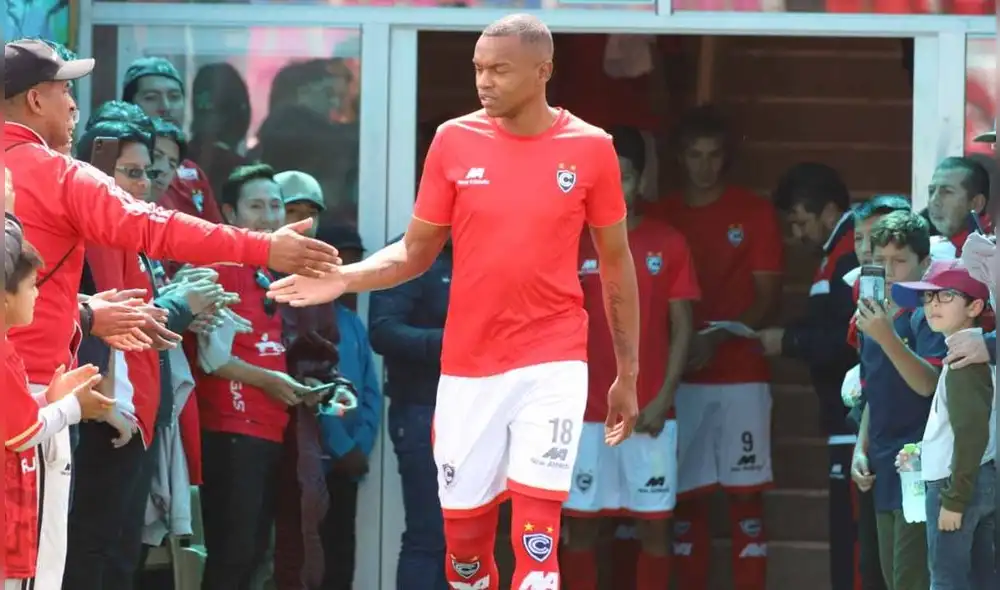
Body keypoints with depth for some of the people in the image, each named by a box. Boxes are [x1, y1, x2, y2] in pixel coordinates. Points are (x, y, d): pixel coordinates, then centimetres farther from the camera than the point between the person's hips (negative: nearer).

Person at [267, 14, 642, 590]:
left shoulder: (590, 148, -3)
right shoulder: (455, 141, 0)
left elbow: (616, 262, 6)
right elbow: (416, 251, 6)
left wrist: (628, 374, 7)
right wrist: (344, 279, -13)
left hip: (553, 362, -2)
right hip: (469, 365, 2)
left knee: (536, 530, -11)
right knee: (463, 524, 7)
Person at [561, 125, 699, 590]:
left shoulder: (668, 244, 2)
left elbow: (682, 327, 2)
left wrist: (663, 399, -7)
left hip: (649, 412, 0)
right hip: (586, 412, 0)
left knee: (655, 524, 1)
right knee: (581, 522, 2)